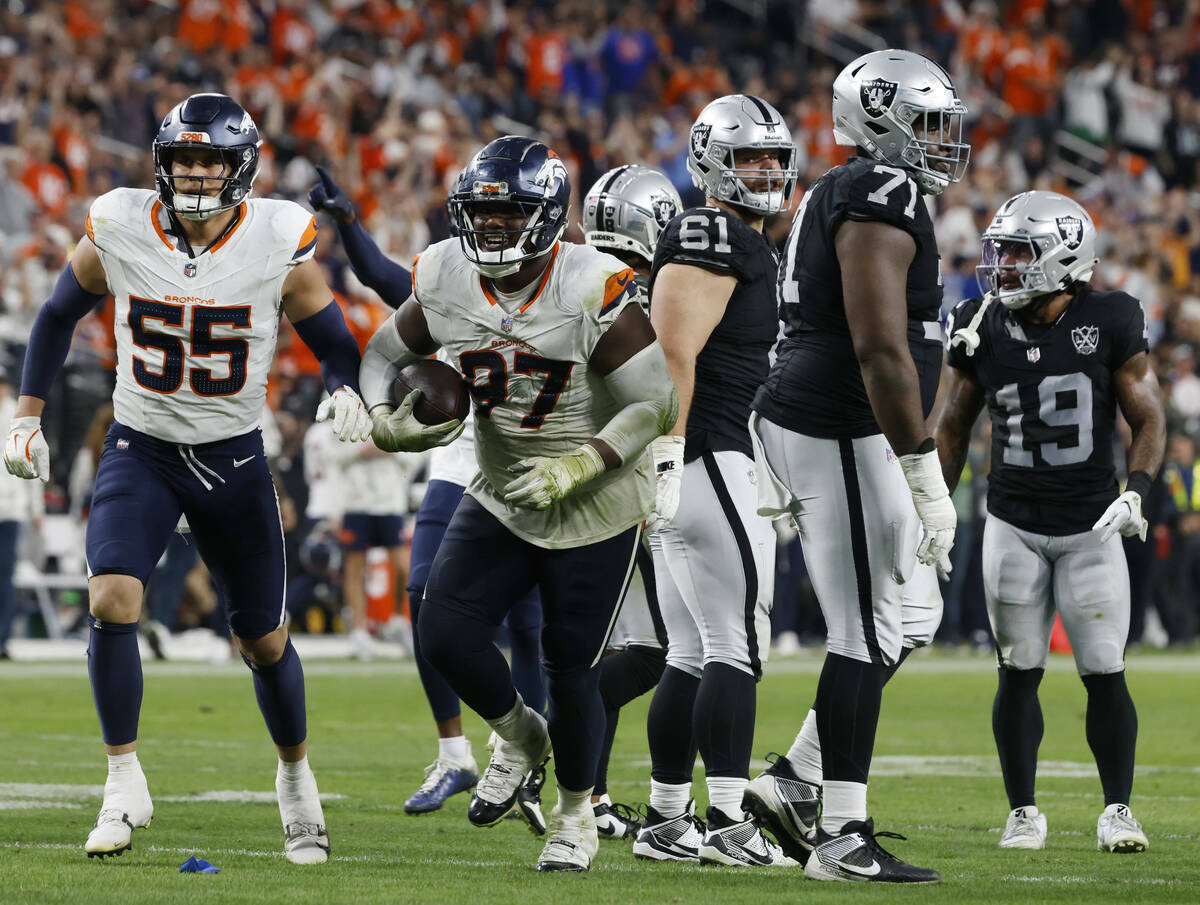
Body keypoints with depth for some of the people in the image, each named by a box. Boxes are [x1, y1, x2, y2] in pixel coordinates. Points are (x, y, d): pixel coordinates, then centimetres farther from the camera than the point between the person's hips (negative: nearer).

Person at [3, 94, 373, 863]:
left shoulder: (279, 242, -13)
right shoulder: (119, 228, -11)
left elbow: (331, 340, -1)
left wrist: (346, 392, -23)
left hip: (235, 457, 0)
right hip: (142, 452, 0)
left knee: (264, 638, 9)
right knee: (112, 598, -23)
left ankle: (296, 775, 36)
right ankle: (125, 784, -9)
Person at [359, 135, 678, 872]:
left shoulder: (594, 291, -23)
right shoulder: (444, 280, -9)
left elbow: (655, 404, -21)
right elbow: (386, 353, 8)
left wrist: (577, 468, -31)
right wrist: (389, 422, -13)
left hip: (596, 507, -4)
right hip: (501, 499, 4)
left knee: (572, 668, 0)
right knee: (447, 632, -11)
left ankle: (577, 812, 27)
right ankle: (518, 737, 21)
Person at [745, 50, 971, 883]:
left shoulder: (841, 200, 18)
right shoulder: (883, 200, -15)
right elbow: (881, 351, -23)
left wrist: (780, 470, 25)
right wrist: (926, 477, -23)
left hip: (806, 426, 10)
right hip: (840, 438, -10)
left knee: (911, 619, 15)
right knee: (868, 636, -5)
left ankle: (795, 783, 14)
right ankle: (841, 836, 0)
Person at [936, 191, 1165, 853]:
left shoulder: (1110, 325, -7)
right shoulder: (981, 329, -1)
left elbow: (1148, 421, -1)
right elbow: (953, 430, 10)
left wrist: (1135, 493, -15)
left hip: (1091, 526, -2)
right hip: (1013, 525, 2)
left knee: (1104, 672, -4)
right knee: (1019, 671, 2)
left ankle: (1117, 810, 8)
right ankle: (1022, 813, 13)